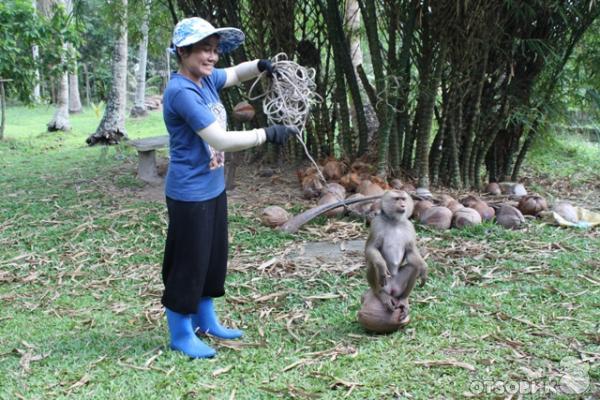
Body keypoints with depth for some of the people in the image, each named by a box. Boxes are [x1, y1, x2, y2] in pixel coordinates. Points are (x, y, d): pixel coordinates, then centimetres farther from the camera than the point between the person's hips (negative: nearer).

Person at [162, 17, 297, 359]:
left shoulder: (206, 79, 3)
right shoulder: (181, 91, -23)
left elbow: (235, 74, 23)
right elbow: (221, 140, -27)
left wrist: (261, 65, 1)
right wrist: (268, 134, -22)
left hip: (214, 188, 9)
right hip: (190, 194, -9)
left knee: (215, 257, 19)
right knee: (188, 264, 3)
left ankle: (206, 321, 36)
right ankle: (181, 335, 19)